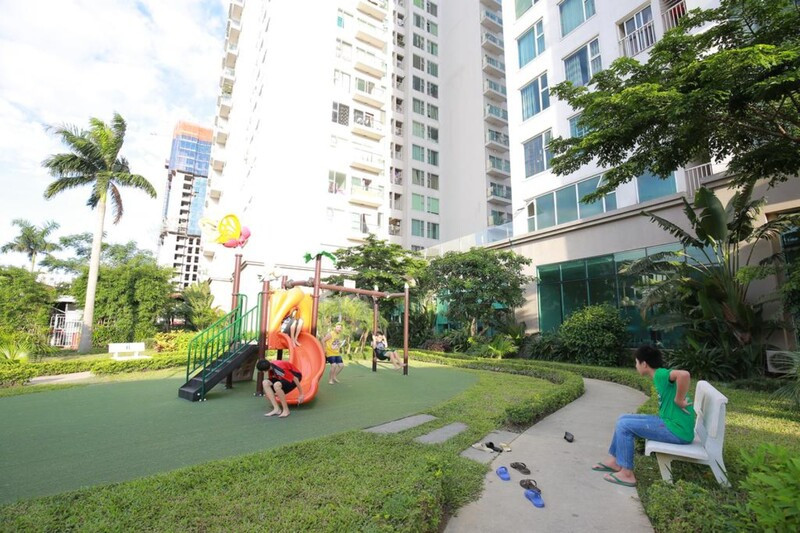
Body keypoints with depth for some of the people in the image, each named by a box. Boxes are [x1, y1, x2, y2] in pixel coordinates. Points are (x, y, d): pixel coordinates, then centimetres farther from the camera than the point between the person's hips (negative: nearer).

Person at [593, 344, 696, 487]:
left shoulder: (661, 374, -18)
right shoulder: (659, 376, 11)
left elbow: (684, 374, -38)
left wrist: (679, 401, -27)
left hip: (677, 430, -10)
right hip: (669, 422, 10)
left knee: (624, 425, -12)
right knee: (623, 419, 11)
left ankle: (627, 474, -1)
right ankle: (615, 460, 20)